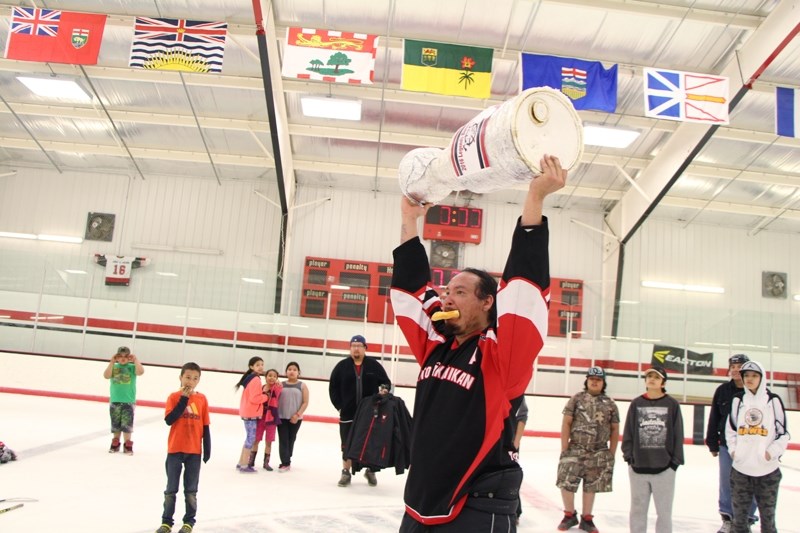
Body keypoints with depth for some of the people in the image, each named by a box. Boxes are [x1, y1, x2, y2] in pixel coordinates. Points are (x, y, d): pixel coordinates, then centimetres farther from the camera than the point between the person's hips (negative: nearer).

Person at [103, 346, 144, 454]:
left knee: (127, 424, 0)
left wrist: (135, 360, -14)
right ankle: (115, 444, 23)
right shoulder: (114, 366, 4)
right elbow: (106, 376, -11)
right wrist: (112, 362, -12)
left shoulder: (132, 367, 0)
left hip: (128, 401, -2)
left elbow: (140, 372, -19)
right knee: (115, 424, 11)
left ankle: (128, 445, 9)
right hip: (114, 400, 2)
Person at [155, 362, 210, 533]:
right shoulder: (174, 397, -5)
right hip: (175, 449, -1)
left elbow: (205, 426, 3)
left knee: (191, 490, 9)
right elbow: (169, 420, -17)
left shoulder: (202, 399, 0)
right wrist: (183, 399, -19)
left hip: (194, 451, 1)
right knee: (171, 489, 9)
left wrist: (207, 449, 1)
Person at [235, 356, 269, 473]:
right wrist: (266, 396, -8)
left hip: (248, 412, 10)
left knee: (249, 438, 16)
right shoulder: (256, 380, -16)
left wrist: (262, 390, 4)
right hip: (251, 413, -10)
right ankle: (245, 466, 0)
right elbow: (254, 398, -22)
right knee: (251, 439, -4)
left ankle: (241, 463, 23)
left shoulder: (250, 378, 15)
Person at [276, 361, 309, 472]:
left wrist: (297, 415, -11)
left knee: (291, 439, 10)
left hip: (295, 418, 0)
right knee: (283, 440, -3)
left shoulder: (302, 386, 0)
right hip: (282, 417, 0)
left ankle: (286, 460, 22)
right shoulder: (281, 385, 4)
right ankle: (285, 463, 0)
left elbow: (305, 403, -3)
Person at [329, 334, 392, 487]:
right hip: (348, 414, 0)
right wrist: (339, 406, -1)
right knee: (347, 444, 6)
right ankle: (346, 473, 18)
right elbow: (333, 388, 5)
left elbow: (386, 382, 7)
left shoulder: (374, 365, 0)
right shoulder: (342, 366, 1)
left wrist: (384, 389, -15)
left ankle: (370, 471, 25)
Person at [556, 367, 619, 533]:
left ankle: (586, 518, 24)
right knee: (566, 483, -4)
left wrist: (611, 453, 5)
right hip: (575, 449, -2)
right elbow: (566, 423, -3)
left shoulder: (610, 405, 5)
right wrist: (564, 448, -7)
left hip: (599, 453, 2)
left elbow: (615, 430, 9)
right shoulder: (576, 399, -2)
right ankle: (570, 515, 16)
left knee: (591, 486, 10)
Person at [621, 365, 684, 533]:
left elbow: (678, 434, -1)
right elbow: (628, 432, 5)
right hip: (638, 465, 2)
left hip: (664, 466, -2)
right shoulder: (636, 403, 4)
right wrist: (628, 455, -2)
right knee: (638, 508, 12)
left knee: (664, 509, 7)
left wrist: (675, 460, -3)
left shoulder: (672, 404, -1)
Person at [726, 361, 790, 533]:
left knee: (768, 513, 8)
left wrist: (772, 452, -9)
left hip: (767, 470, -2)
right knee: (739, 512, 11)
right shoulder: (738, 399, 5)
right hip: (740, 468, 3)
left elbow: (783, 432, 0)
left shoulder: (773, 400, -3)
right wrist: (733, 449, 2)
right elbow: (730, 428, 12)